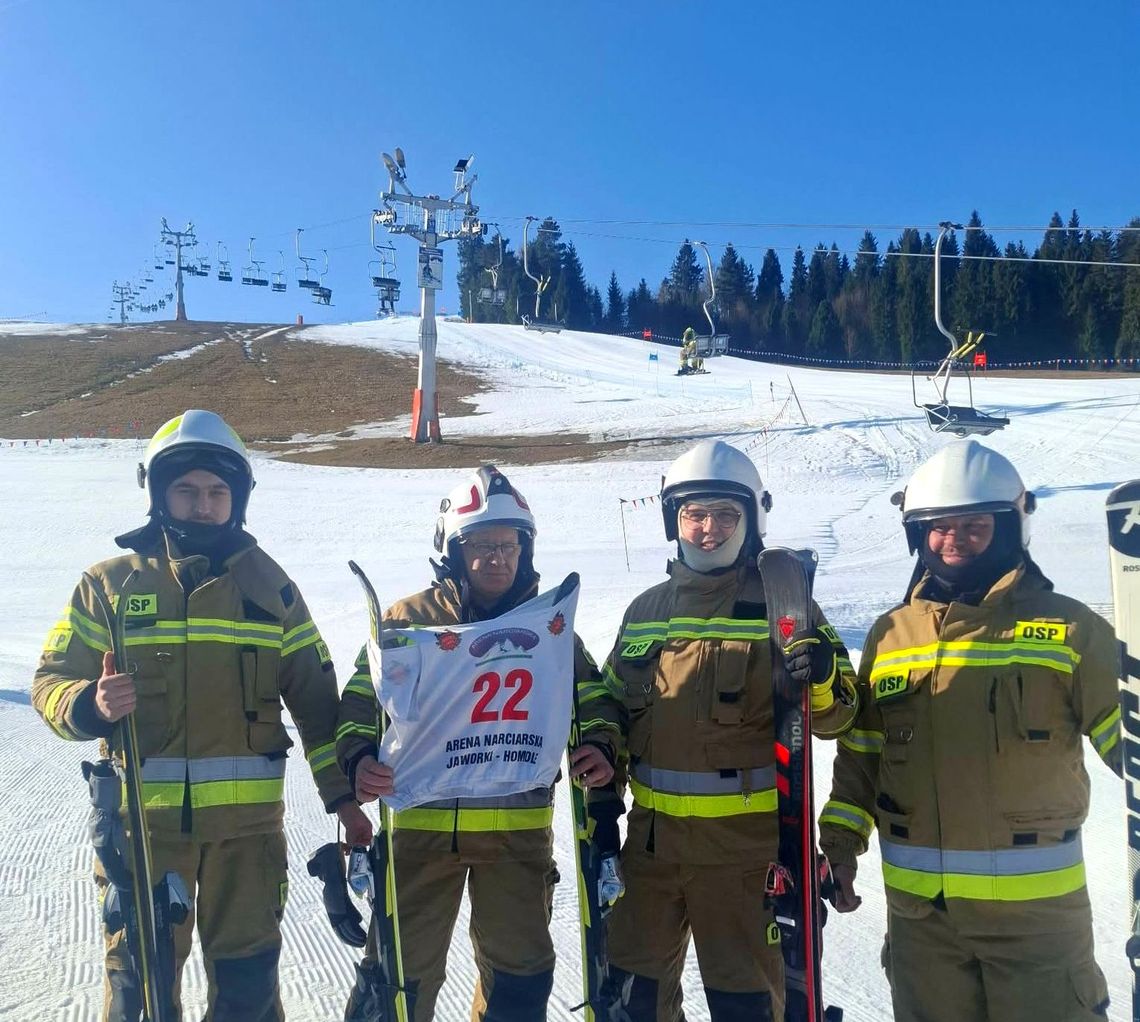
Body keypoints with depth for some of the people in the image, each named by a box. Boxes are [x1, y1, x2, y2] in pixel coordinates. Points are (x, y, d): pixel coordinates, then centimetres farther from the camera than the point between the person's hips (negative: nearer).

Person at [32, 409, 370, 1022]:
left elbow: (314, 695, 6)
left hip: (247, 817, 1)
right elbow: (52, 681, 2)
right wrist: (91, 706, -21)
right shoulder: (111, 583, 3)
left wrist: (342, 792, 2)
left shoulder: (267, 582, 5)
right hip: (141, 816, 0)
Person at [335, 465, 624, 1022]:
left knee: (520, 970, 15)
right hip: (421, 824, -2)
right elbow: (361, 700, 0)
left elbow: (592, 695, 9)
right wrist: (359, 757, -18)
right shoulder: (409, 619, -1)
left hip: (519, 829, 2)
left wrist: (599, 746, -11)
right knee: (401, 966, 8)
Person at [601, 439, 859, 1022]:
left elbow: (834, 717, -7)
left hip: (745, 841, -4)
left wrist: (824, 679, -27)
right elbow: (613, 706, 19)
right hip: (651, 836, 5)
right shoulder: (645, 611, 7)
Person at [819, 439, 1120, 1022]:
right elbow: (861, 755, 11)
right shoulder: (890, 635, 5)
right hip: (918, 903, 3)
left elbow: (1124, 738, -9)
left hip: (1036, 904, -3)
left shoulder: (1067, 628, -5)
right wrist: (840, 843, 8)